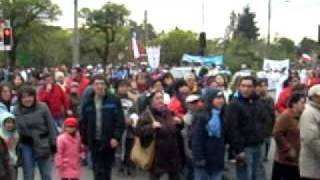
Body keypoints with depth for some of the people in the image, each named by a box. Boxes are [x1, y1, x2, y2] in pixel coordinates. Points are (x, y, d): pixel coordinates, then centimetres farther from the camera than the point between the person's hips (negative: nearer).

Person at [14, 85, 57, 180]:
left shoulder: (42, 107, -9)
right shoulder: (16, 111, -7)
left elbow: (51, 126, -3)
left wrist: (53, 143, -3)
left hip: (42, 143, -1)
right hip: (26, 145, 1)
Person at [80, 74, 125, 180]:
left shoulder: (114, 101, -4)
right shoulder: (87, 102, 2)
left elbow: (120, 121, -7)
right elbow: (83, 123, 4)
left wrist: (116, 137, -16)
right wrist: (84, 140, 2)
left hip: (109, 141, -1)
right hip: (94, 141, 1)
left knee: (106, 168, 14)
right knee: (98, 170, 1)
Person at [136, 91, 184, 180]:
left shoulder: (169, 113, 8)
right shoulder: (147, 115, -10)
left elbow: (176, 130, 21)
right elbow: (138, 131, -18)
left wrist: (179, 122, 0)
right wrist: (151, 127, -31)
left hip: (173, 154, 6)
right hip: (156, 154, -6)